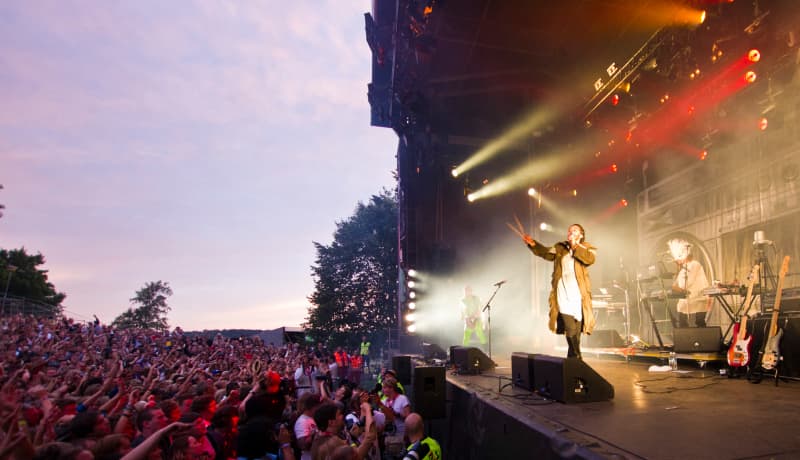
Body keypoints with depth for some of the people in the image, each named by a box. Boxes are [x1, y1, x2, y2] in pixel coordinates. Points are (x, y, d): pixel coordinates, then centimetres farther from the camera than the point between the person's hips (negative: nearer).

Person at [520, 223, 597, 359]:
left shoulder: (586, 248, 10)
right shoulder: (560, 247, 17)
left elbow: (590, 259, -10)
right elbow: (546, 252, 5)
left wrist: (574, 246, -12)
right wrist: (533, 244, -9)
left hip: (579, 295, 0)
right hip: (563, 294, 0)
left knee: (576, 331, 7)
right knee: (570, 329, -12)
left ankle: (572, 357, 21)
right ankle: (577, 358, -1)